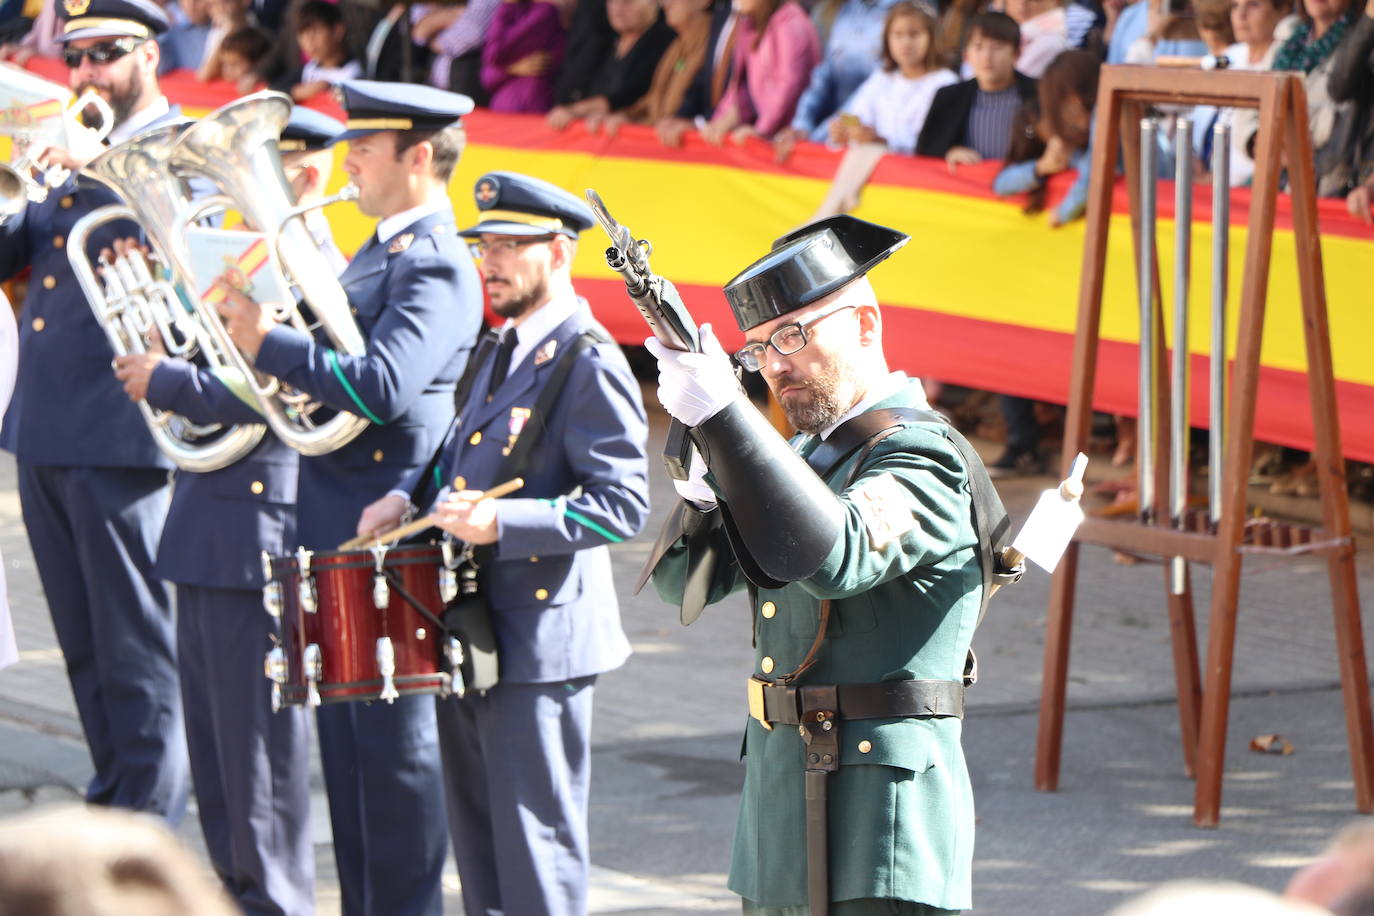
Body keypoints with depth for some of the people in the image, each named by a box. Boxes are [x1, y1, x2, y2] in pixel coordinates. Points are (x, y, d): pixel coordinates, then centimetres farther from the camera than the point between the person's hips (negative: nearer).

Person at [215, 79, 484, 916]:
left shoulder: (436, 267, -16)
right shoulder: (378, 253, 16)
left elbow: (380, 385, -28)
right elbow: (332, 356, 21)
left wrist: (267, 340, -23)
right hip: (336, 533, 10)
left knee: (394, 742, -3)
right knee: (348, 739, 14)